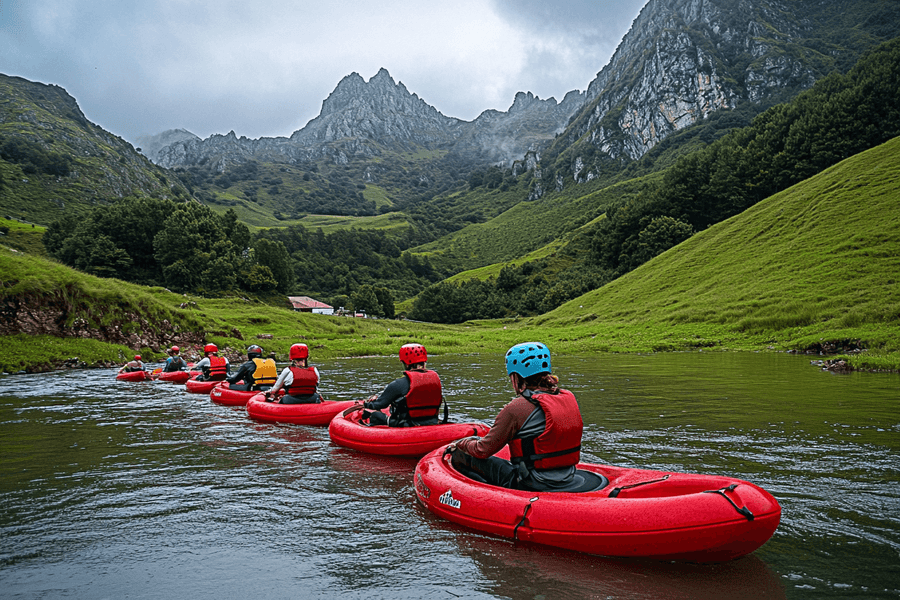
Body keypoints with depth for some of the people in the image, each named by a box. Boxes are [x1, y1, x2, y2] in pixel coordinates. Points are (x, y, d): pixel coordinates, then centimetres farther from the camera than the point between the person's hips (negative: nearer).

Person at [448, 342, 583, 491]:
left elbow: (483, 450, -9)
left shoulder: (516, 409, -19)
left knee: (460, 457, 3)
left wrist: (459, 444, 12)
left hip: (531, 486, -7)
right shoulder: (569, 398, 1)